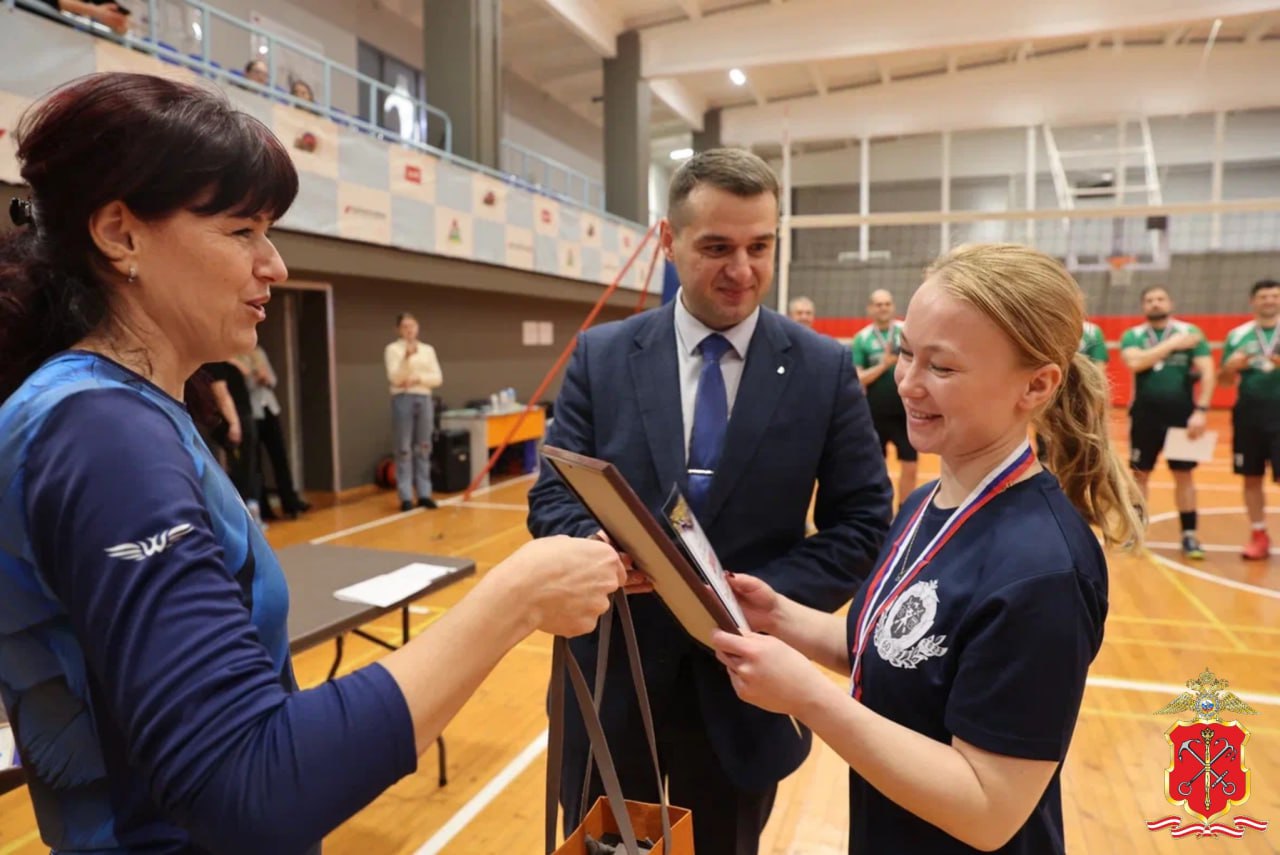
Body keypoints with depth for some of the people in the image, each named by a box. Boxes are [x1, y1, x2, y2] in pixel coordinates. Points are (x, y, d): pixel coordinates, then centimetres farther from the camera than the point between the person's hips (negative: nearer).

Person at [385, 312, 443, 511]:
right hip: (403, 400, -4)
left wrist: (418, 379, -11)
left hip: (424, 400, 4)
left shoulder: (428, 349, 11)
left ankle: (424, 494, 11)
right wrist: (407, 357, -23)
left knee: (424, 449, 6)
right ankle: (406, 497, 1)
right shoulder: (392, 349, 1)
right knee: (404, 450, -3)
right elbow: (394, 378, -12)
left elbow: (437, 379, 4)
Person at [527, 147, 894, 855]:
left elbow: (864, 523, -4)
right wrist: (597, 547, -26)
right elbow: (552, 495, -3)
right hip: (610, 678, 1)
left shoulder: (825, 369, -5)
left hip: (745, 685, 0)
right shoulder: (600, 355, -3)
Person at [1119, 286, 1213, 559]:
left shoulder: (1190, 332, 1)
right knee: (1140, 474, 7)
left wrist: (1201, 410, -14)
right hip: (1145, 416, 0)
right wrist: (1171, 344, -16)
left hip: (1181, 414, 0)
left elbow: (1207, 372, -5)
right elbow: (1135, 363, -18)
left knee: (1184, 475, 5)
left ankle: (1190, 535, 14)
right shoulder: (1133, 335, 3)